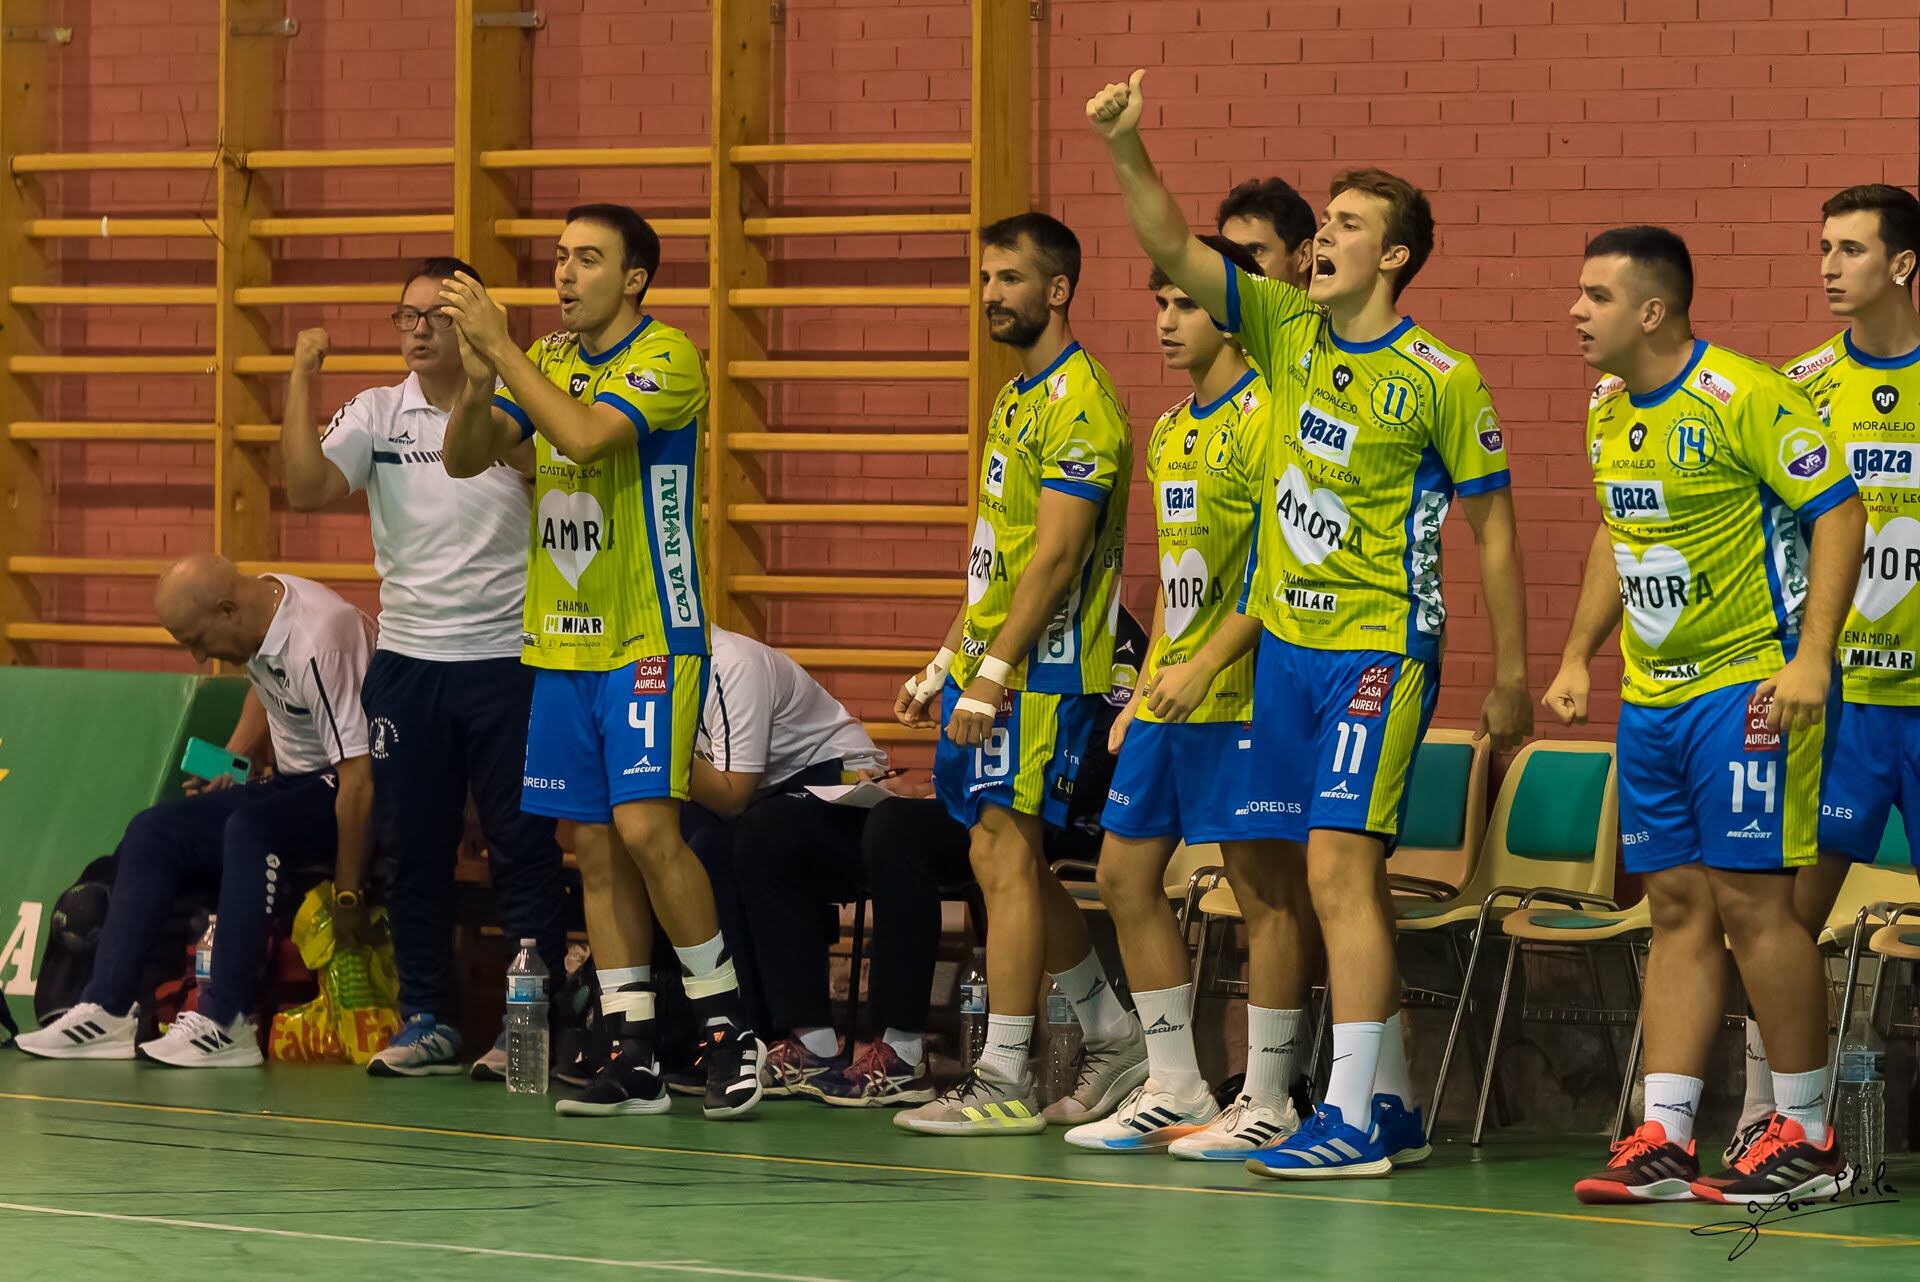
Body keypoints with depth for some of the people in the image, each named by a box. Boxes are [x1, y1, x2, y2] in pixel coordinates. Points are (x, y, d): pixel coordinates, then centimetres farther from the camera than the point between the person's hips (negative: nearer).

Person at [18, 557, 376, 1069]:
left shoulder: (319, 644, -29)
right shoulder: (260, 615, -1)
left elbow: (360, 781, -29)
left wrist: (348, 896, -26)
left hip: (338, 788, -10)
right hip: (292, 779, 10)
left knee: (249, 829, -36)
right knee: (153, 833, 0)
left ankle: (226, 1022, -33)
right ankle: (107, 1008, -7)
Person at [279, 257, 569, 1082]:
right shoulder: (376, 416, 5)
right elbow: (308, 489, -7)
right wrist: (302, 378, -12)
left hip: (506, 658, -3)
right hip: (407, 662, 3)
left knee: (522, 849, -3)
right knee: (413, 849, 6)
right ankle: (427, 1021, 16)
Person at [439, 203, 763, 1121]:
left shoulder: (666, 357, -9)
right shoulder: (547, 361, 12)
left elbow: (586, 434, -25)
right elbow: (464, 459, 8)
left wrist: (500, 345, -22)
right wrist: (477, 381, -11)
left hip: (649, 641, -7)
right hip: (562, 646, 7)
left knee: (644, 824, -17)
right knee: (595, 846, 4)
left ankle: (727, 1023, -4)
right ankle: (634, 1057, 8)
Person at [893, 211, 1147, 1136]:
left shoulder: (1078, 401, -13)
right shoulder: (1018, 401, 19)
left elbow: (1056, 553, -19)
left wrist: (994, 671, -21)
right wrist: (945, 663, 20)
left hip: (1041, 670, -10)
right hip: (991, 668, 10)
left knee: (1005, 855, -10)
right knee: (1010, 862, 12)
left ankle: (1004, 1082, -7)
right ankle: (1116, 1041, 21)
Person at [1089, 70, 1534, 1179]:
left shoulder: (1441, 380, -8)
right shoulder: (1289, 331, 6)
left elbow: (1494, 529, -3)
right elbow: (1173, 249, 0)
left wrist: (1512, 677, -3)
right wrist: (1126, 148, -16)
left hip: (1381, 650, -6)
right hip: (1287, 645, 6)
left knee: (1339, 866, -13)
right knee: (1347, 878, 11)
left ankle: (1352, 1118, -11)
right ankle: (1395, 1106, 19)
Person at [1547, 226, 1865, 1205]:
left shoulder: (1743, 399, -15)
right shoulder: (1608, 411, 10)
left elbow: (1839, 511, -15)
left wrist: (1812, 654, -23)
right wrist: (1578, 656, 19)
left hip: (1748, 684, -8)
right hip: (1651, 695, 8)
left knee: (1749, 898, -8)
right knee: (1677, 906, 6)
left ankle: (1808, 1135, 2)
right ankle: (1662, 1141, 6)